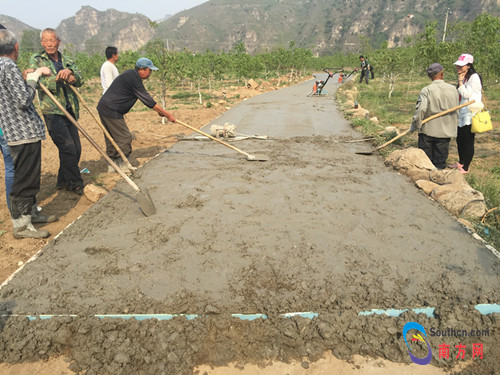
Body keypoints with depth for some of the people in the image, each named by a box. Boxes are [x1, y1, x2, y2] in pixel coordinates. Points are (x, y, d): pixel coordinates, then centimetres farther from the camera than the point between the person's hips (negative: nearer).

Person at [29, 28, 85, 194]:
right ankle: (75, 183, 3)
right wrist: (58, 78, -23)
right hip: (53, 112, -5)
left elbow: (80, 80, 0)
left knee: (76, 149, 7)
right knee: (68, 148, -12)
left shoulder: (67, 61, 15)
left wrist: (70, 72, -21)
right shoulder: (36, 60, 3)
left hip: (70, 111, 5)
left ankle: (63, 181, 24)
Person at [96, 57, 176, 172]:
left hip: (104, 107, 10)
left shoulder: (131, 74, 14)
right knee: (124, 137, -4)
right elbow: (147, 100, -19)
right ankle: (122, 165, 4)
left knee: (111, 137, 15)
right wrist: (167, 114, -16)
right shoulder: (133, 78, -17)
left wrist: (158, 110, 20)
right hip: (111, 110, -10)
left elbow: (145, 97, 21)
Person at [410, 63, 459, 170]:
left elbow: (420, 110, -21)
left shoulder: (426, 90, -12)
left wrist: (414, 126, -10)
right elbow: (456, 109, 9)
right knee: (440, 162, 11)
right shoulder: (453, 89, 1)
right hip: (446, 132, 3)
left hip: (428, 130, -3)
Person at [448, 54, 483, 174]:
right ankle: (461, 163, 34)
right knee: (460, 140, 17)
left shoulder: (474, 77, -13)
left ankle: (465, 168, 6)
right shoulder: (463, 77, 14)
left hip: (471, 115, -9)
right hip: (462, 114, 9)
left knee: (468, 141, -2)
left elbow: (466, 94, -17)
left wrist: (460, 82, -16)